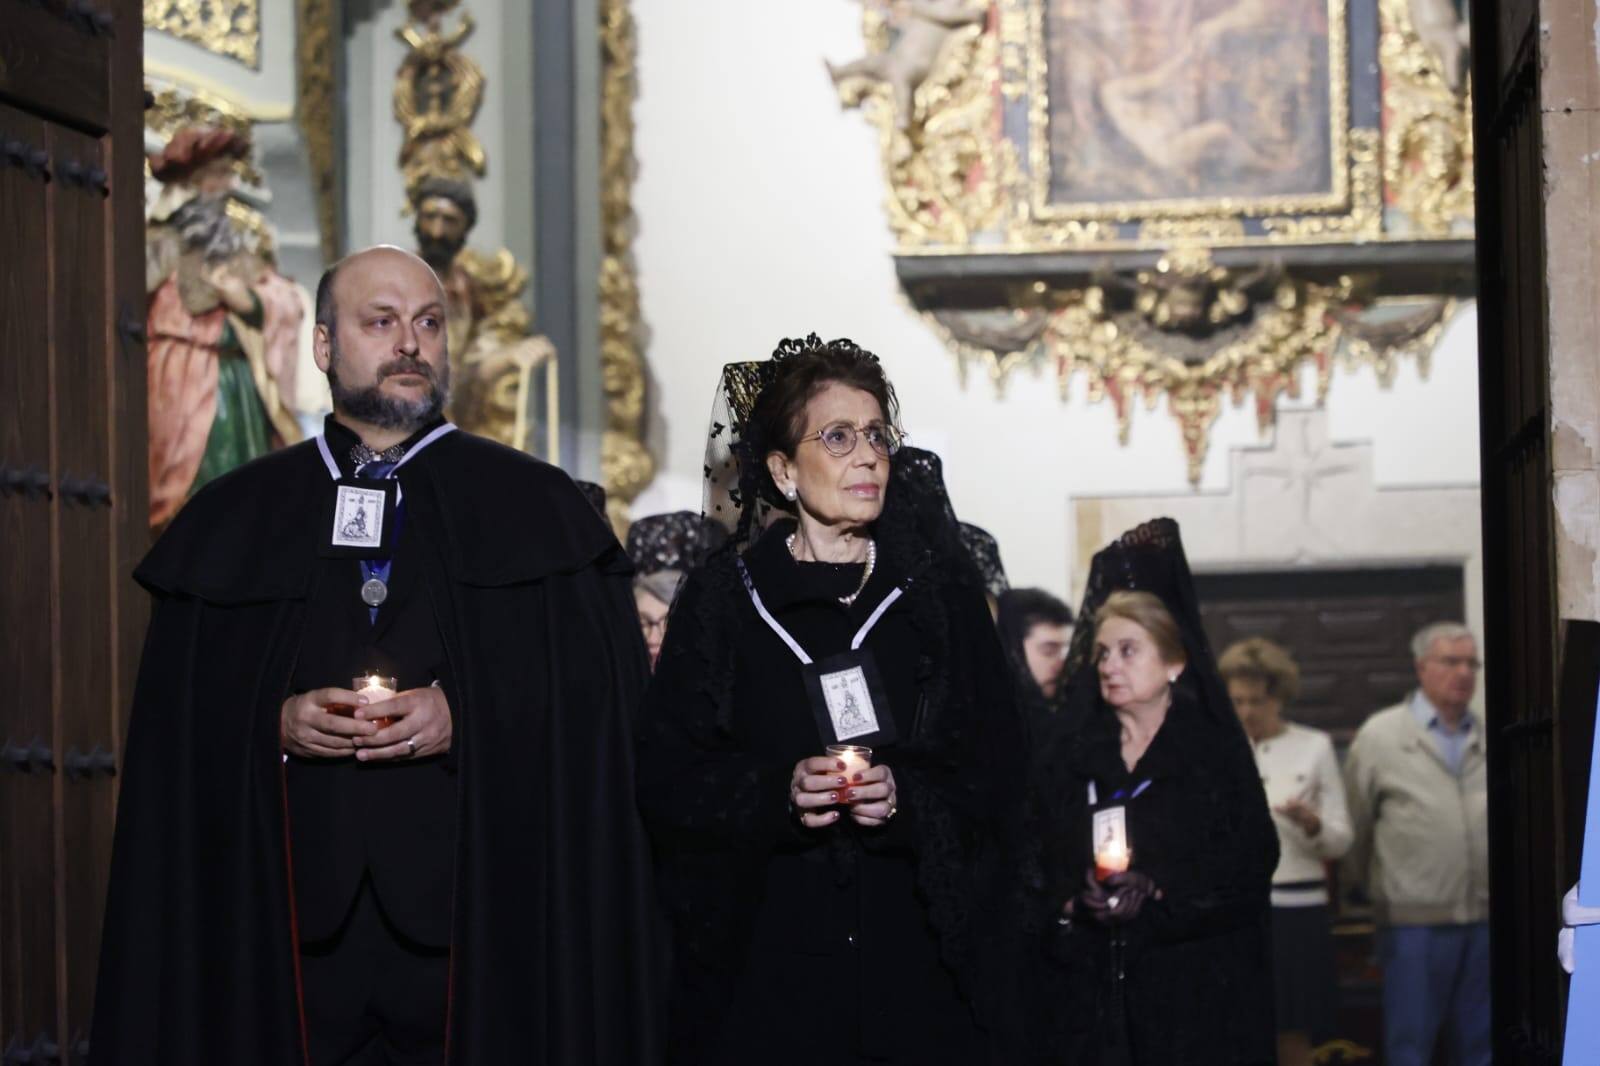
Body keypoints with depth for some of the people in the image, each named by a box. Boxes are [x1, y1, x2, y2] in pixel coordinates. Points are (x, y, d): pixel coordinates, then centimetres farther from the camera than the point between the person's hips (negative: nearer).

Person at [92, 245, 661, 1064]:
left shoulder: (533, 507, 8)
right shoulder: (232, 519, 13)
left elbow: (606, 685, 0)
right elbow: (176, 713, 9)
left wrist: (467, 718, -13)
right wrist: (274, 724, -10)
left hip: (478, 899, -1)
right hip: (295, 913, 1)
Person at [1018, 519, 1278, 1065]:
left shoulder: (1218, 753, 4)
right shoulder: (1064, 758, 12)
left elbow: (1250, 865, -4)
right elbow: (1032, 869, 6)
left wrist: (1160, 897, -16)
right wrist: (1072, 905, -13)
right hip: (1085, 995, 2)